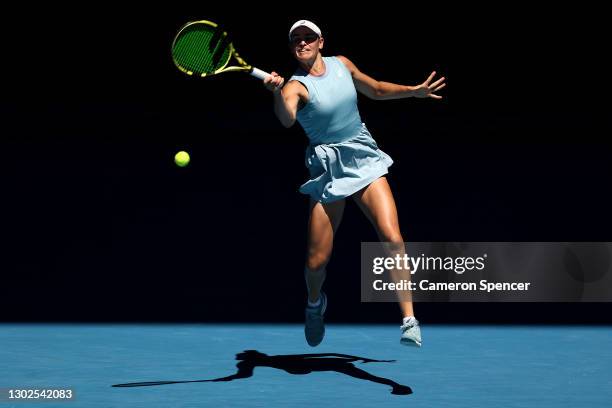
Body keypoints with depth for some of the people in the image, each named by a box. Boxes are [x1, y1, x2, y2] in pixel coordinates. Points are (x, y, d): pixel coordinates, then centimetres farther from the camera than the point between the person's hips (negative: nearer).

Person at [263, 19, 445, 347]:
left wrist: (415, 91, 16)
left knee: (392, 240, -17)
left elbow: (376, 90, 23)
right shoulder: (295, 86, -12)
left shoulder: (341, 64, 5)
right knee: (316, 261, -1)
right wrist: (277, 92, -54)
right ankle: (315, 304, 34)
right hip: (328, 169, -3)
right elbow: (287, 119, -36)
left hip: (364, 158, 3)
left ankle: (409, 320, -12)